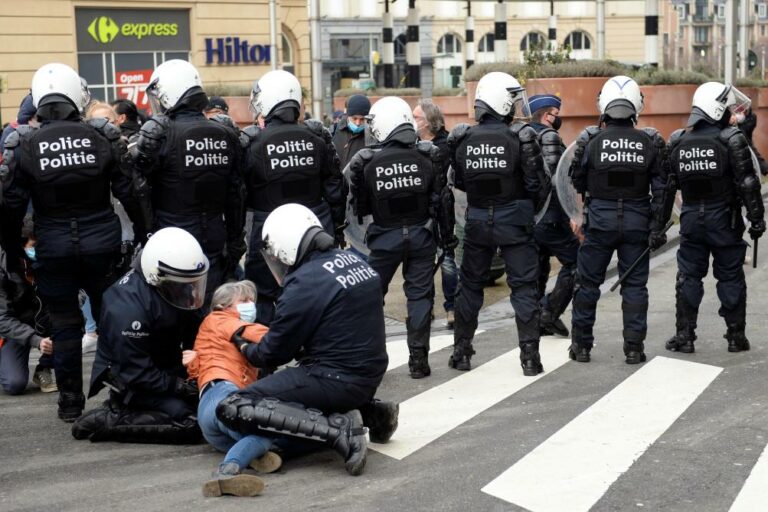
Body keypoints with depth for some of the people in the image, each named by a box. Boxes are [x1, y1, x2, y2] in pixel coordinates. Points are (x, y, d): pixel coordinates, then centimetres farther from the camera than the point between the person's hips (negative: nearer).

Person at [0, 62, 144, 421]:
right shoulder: (103, 136, -5)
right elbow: (128, 192, -3)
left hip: (53, 247, 0)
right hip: (101, 242, 1)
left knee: (64, 324, 11)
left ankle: (70, 402, 17)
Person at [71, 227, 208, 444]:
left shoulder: (178, 285, -5)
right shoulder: (128, 308, -29)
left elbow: (193, 333, 7)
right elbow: (136, 373, -26)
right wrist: (178, 386, -27)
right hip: (129, 382, -9)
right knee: (191, 423, -24)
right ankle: (110, 419, -12)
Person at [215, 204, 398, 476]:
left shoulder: (304, 283, -16)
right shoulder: (354, 261, 7)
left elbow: (273, 353, -7)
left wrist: (243, 347, 15)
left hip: (337, 379, -9)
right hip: (370, 376, 9)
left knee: (232, 409, -10)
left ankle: (337, 429, -18)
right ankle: (371, 412, 14)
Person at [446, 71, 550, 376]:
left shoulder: (462, 140, -3)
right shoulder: (520, 138, -13)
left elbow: (459, 182, 7)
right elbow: (538, 184, -9)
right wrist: (531, 209, 10)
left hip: (477, 221, 3)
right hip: (514, 221, -3)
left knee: (470, 285, 15)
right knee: (523, 287, 5)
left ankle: (461, 352, 22)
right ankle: (529, 356, 5)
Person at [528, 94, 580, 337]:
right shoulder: (548, 136, -10)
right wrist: (568, 214, -16)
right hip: (548, 216, -9)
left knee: (537, 269, 15)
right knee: (574, 262, 2)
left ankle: (536, 321, 18)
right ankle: (550, 312, -2)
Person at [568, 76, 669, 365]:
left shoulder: (590, 140, -8)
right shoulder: (650, 142, -3)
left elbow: (577, 183, 3)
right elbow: (661, 188, -2)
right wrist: (658, 227, 2)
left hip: (600, 220, -1)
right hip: (637, 221, 1)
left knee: (588, 282, 10)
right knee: (634, 284, 9)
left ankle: (581, 345, 17)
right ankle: (634, 348, 11)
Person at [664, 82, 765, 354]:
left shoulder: (677, 141, 3)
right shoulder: (732, 140, -11)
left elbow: (668, 184, 8)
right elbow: (748, 183, -11)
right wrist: (756, 218, -6)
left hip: (691, 217, 3)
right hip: (724, 218, -3)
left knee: (688, 277, 9)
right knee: (730, 278, 7)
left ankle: (684, 336, 10)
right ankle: (736, 336, 13)